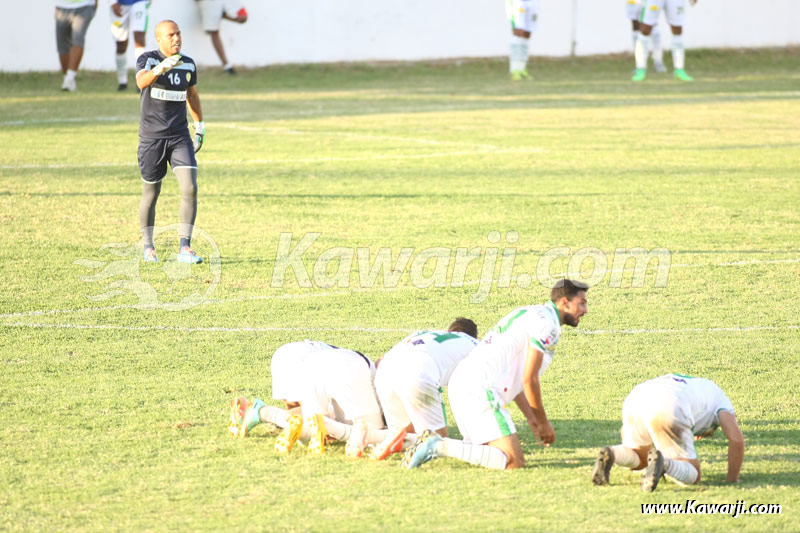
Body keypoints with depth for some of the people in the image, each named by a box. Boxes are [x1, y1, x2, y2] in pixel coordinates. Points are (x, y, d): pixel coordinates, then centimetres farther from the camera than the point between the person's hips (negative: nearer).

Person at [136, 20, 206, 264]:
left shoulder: (188, 65, 6)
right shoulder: (147, 59, -8)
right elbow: (141, 81, -31)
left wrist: (199, 126, 22)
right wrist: (161, 68, -49)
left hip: (180, 137, 3)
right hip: (151, 138, -3)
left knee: (190, 188, -14)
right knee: (151, 193, 7)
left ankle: (184, 248, -11)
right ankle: (148, 247, 27)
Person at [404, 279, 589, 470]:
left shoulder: (530, 314, 24)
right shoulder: (548, 324, -8)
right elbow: (529, 379, -11)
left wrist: (532, 419, 22)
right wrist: (543, 422, 1)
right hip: (480, 392, -10)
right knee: (514, 461, -15)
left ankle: (434, 443, 8)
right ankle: (440, 447, -17)